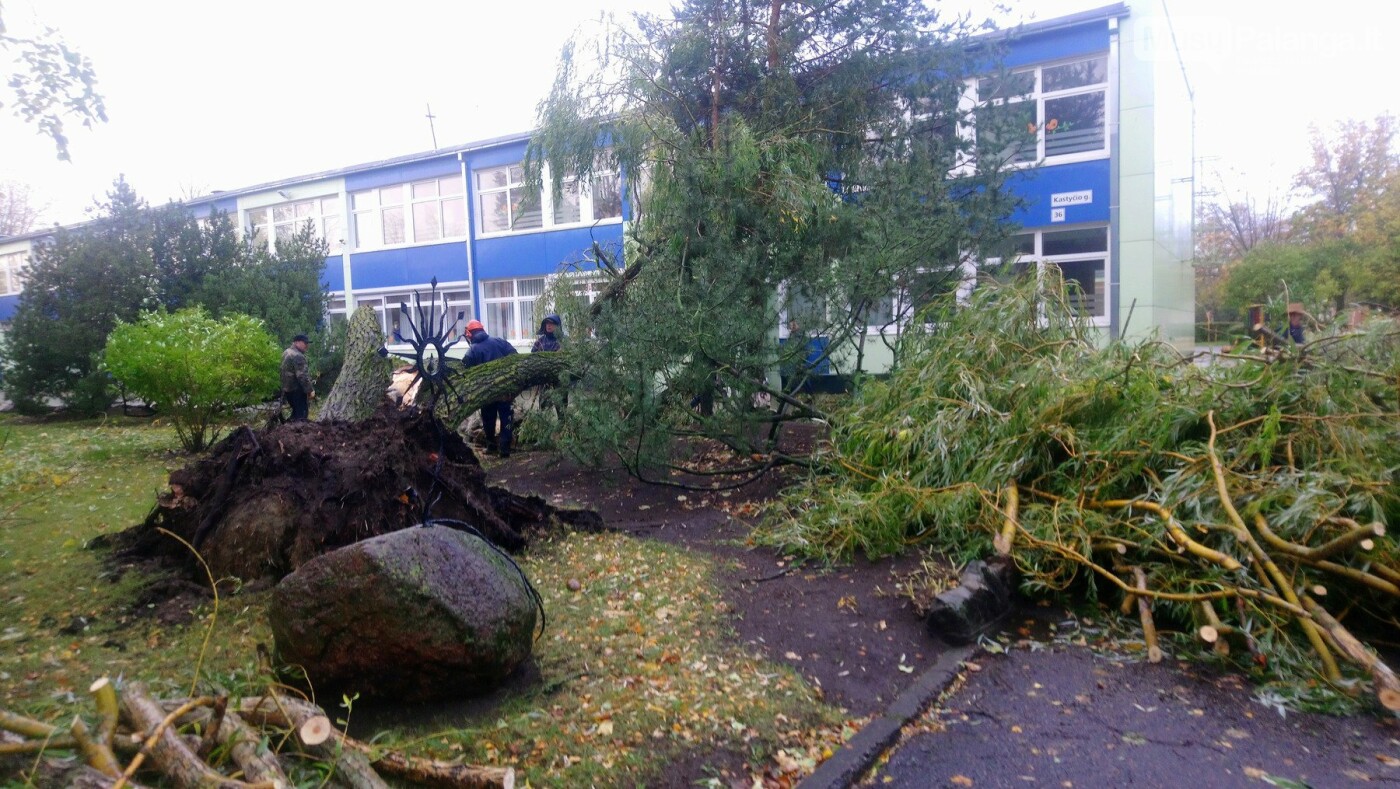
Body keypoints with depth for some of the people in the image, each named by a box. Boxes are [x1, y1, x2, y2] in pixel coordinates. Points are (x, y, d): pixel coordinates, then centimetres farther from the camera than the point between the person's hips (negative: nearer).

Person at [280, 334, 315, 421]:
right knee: (301, 414, -7)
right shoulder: (298, 356, -19)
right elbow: (302, 376, -25)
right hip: (296, 390, -10)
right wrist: (310, 390, -21)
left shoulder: (287, 352, 14)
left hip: (287, 388, 10)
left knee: (296, 411, 21)